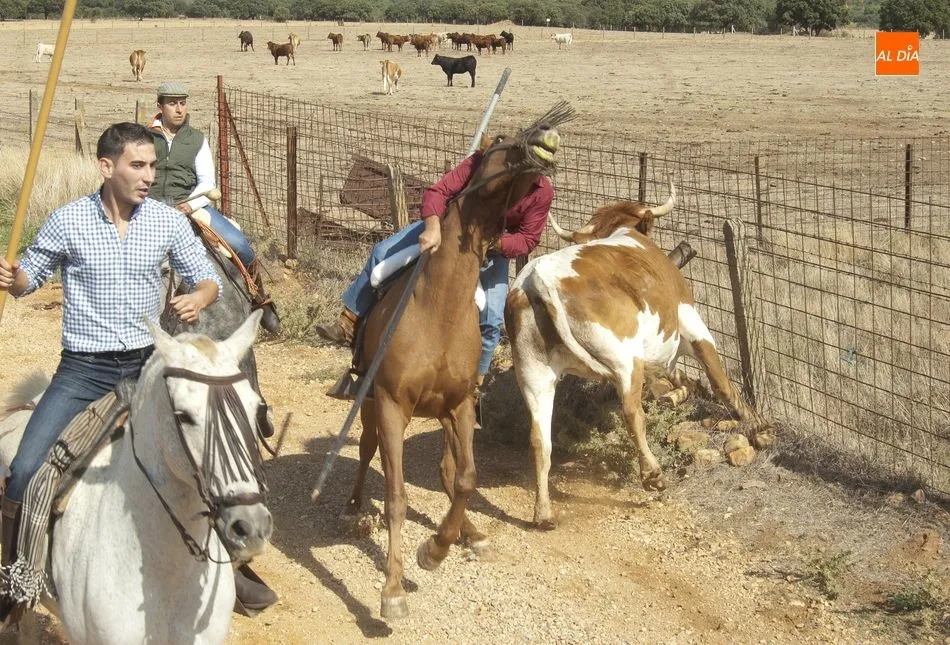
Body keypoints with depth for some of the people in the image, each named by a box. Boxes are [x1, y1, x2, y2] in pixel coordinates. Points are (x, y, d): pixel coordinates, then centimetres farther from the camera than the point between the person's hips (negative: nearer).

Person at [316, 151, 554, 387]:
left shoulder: (542, 192, -26)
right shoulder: (482, 161, -29)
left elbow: (528, 239, -19)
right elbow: (438, 191, -32)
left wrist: (496, 243, -38)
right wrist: (433, 227, -51)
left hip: (494, 249, -1)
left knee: (491, 319, -15)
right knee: (383, 253, -9)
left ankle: (476, 379, 7)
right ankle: (348, 326, 3)